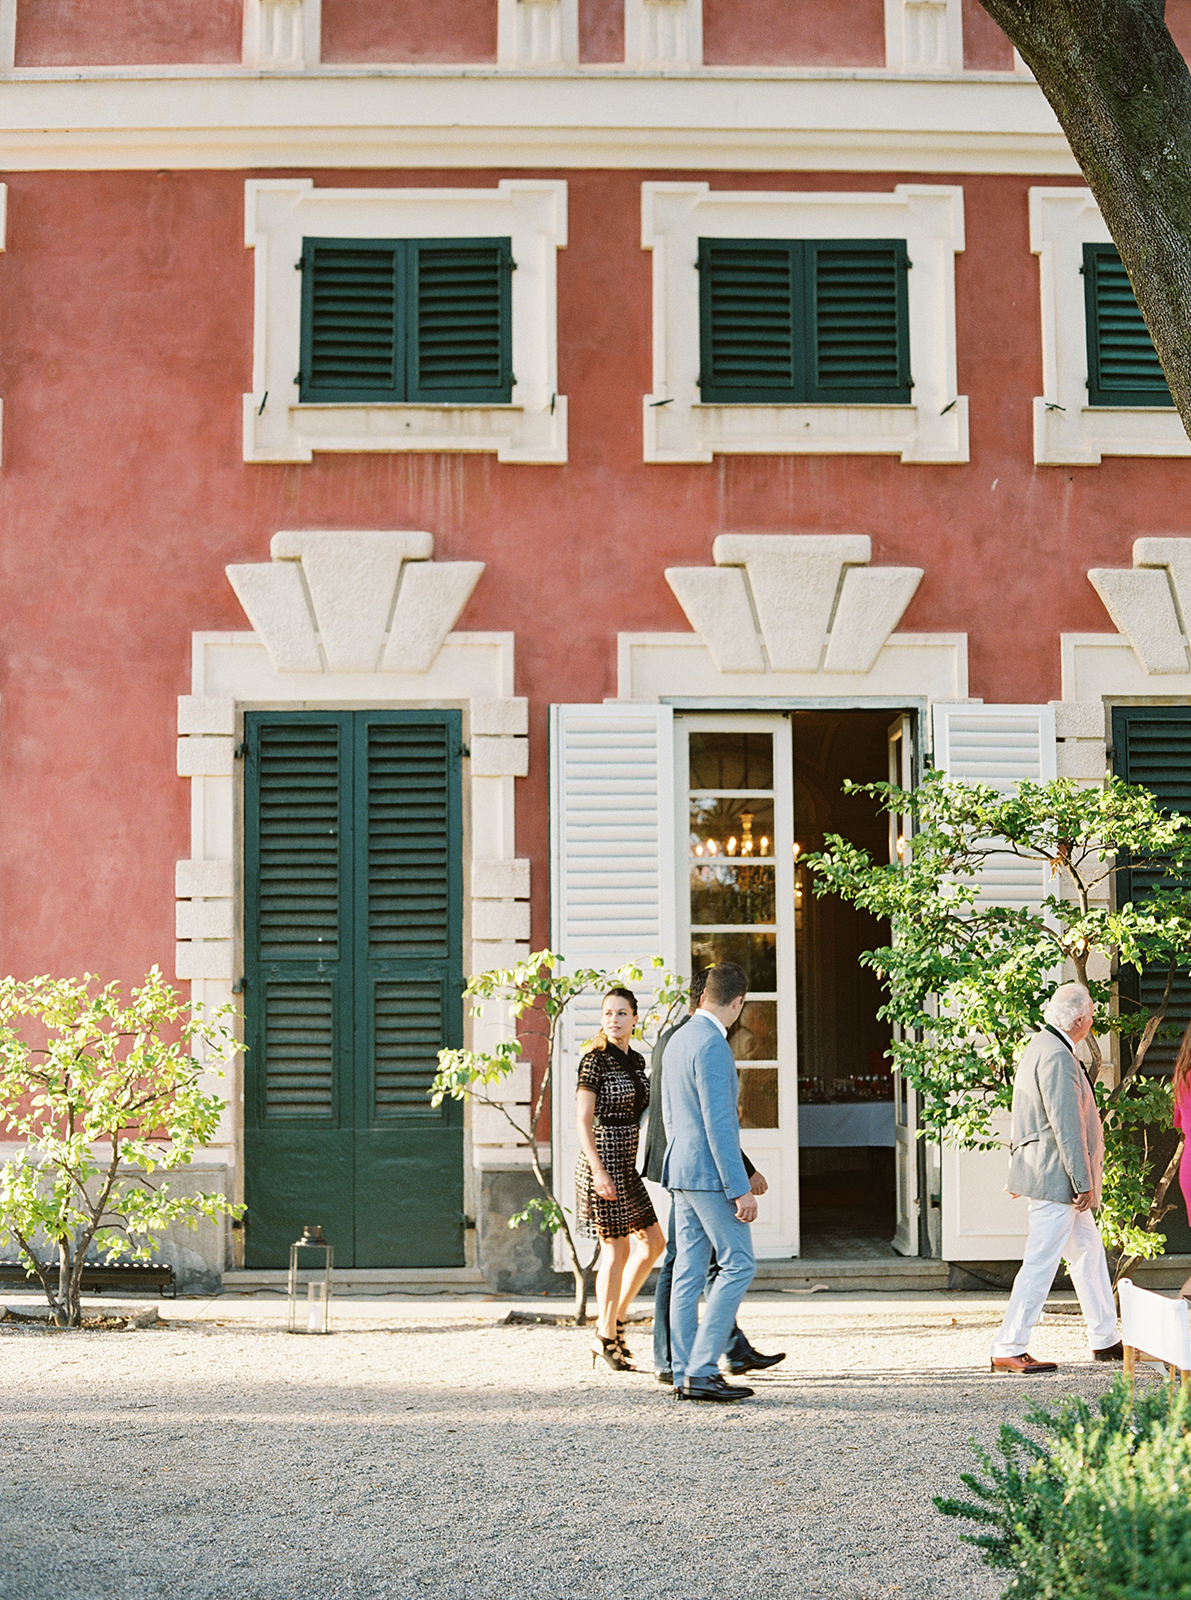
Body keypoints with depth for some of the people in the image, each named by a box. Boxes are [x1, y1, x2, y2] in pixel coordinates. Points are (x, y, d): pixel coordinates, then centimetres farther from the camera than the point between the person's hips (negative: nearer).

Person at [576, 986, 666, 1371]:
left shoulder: (637, 1061, 11)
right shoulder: (594, 1061, -11)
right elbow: (583, 1122, -15)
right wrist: (598, 1171, -23)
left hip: (633, 1160, 8)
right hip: (605, 1156, -8)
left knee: (655, 1240, 9)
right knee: (616, 1249, -3)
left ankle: (615, 1320, 19)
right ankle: (607, 1338, 9)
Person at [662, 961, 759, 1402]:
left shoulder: (678, 1040, 13)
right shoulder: (712, 1046, -17)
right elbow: (718, 1122, -20)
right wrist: (741, 1189, -19)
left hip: (681, 1169, 9)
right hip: (709, 1172, -9)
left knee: (688, 1271, 8)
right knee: (738, 1264, -5)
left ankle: (684, 1374, 9)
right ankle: (701, 1370, -9)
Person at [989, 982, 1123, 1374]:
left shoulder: (1038, 1047, 14)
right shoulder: (1057, 1056, -20)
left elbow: (1024, 1117, 20)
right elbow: (1065, 1125, -23)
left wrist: (1020, 1171, 24)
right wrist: (1083, 1182, -20)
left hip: (1039, 1171, 11)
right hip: (1054, 1177, -11)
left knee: (1088, 1250, 17)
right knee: (1041, 1262, -7)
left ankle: (1104, 1340, 25)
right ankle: (1008, 1349, -3)